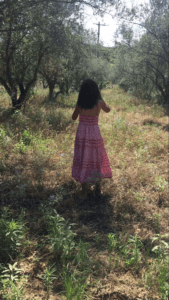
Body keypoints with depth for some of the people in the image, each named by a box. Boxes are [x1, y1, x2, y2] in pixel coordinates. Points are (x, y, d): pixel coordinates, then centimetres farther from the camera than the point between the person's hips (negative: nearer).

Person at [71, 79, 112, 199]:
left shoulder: (80, 103, -7)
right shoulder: (99, 103, -7)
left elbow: (74, 118, 7)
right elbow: (108, 110, 15)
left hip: (81, 134, 0)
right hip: (94, 134, 0)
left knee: (83, 161, 8)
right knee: (97, 160, 16)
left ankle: (84, 191, 13)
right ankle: (98, 189, 27)